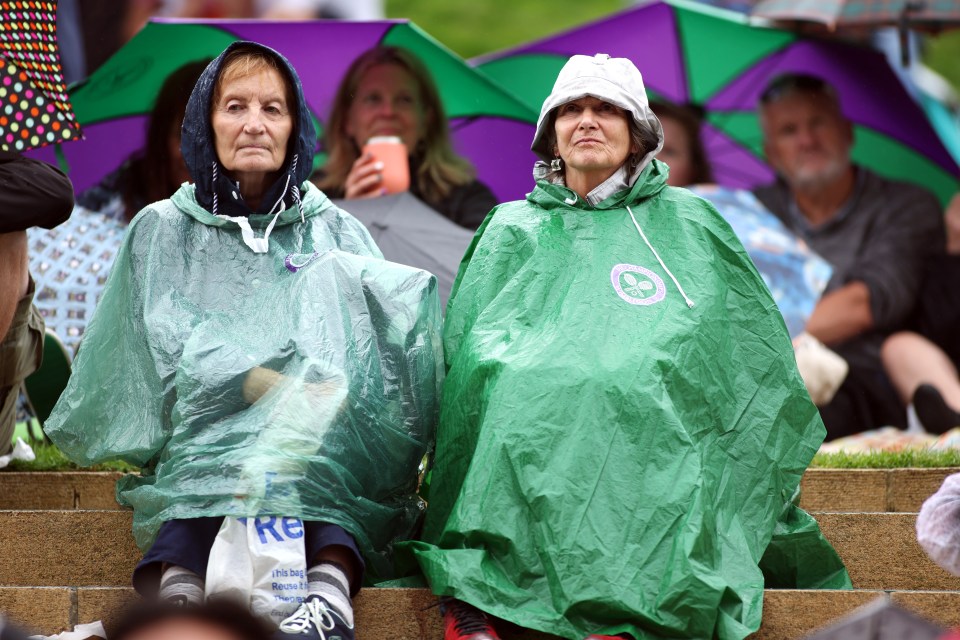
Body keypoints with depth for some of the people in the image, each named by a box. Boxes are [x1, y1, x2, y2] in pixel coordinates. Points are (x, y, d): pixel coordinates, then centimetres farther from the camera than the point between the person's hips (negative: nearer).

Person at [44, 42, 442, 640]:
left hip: (329, 448, 0)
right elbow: (174, 348, 1)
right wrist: (269, 387, -16)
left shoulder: (335, 232, 19)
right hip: (204, 439, 0)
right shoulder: (162, 231, 16)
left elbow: (374, 343, 6)